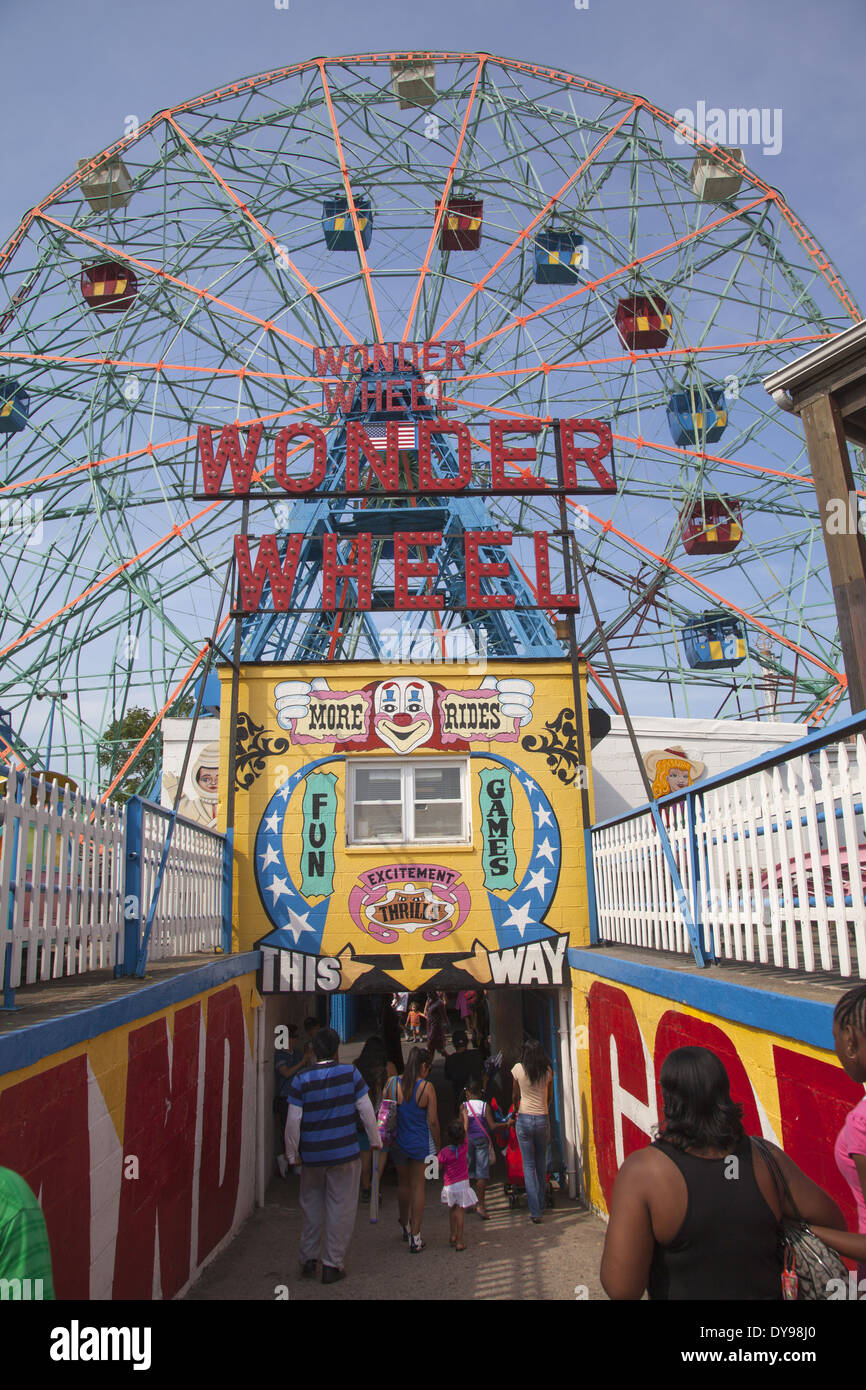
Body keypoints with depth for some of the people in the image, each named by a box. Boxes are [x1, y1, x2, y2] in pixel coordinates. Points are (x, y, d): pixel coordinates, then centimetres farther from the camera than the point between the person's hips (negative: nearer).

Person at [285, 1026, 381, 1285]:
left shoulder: (301, 1080, -7)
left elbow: (293, 1121, -6)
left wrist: (292, 1153, 7)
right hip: (345, 1152, -1)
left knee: (311, 1205, 19)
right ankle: (332, 1265, 14)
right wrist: (375, 1140, 11)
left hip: (312, 1155, 2)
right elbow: (366, 1110, -3)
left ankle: (308, 1260, 26)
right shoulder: (350, 1073, -7)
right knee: (340, 1208, 9)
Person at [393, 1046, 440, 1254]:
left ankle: (405, 1226, 39)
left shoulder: (394, 1084, -10)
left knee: (403, 1184, 21)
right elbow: (433, 1121, -10)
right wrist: (438, 1145, 2)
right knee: (418, 1186, 10)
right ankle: (415, 1237, 9)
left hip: (399, 1142, 2)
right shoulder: (426, 1087, -14)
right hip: (421, 1143, -2)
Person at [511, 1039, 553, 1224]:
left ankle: (535, 1212, -1)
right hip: (543, 1119, 2)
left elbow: (515, 1096, 7)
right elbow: (550, 1097, 10)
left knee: (528, 1165, 3)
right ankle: (540, 1204, 29)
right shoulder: (548, 1070, -2)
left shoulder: (518, 1069, -6)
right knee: (541, 1162, 18)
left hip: (524, 1119, -2)